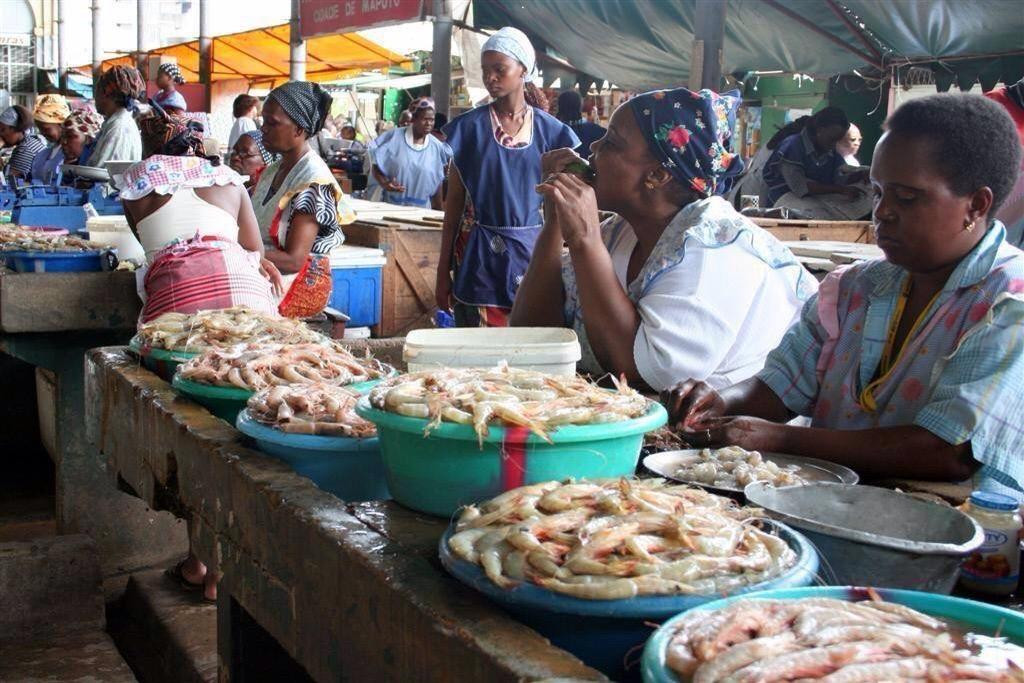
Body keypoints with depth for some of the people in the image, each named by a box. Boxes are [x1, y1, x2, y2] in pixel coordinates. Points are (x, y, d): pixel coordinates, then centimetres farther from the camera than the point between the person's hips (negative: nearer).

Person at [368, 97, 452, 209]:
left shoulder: (436, 147, 2)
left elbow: (437, 182, 9)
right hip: (391, 206, -2)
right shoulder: (395, 137, -6)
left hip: (421, 209, 2)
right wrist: (384, 183, -21)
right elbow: (377, 166, -2)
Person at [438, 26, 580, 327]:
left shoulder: (550, 131, 3)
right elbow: (454, 203, 2)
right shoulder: (469, 127, 0)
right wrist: (443, 271, 0)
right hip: (477, 256, -1)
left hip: (530, 251, 1)